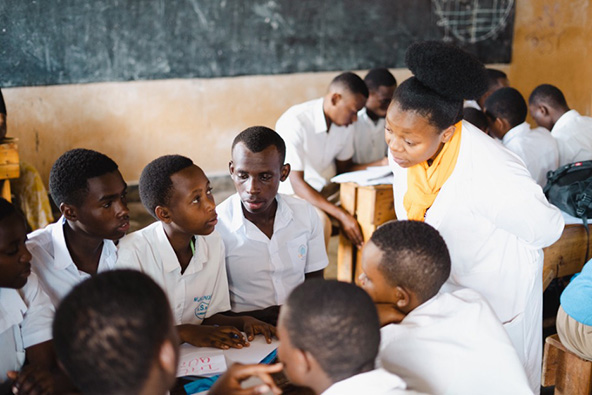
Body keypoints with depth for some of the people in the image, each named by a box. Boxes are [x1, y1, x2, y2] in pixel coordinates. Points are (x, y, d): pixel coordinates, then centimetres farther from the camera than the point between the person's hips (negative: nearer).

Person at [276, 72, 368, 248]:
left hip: (329, 192, 7)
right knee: (320, 222, -36)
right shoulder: (295, 122, -23)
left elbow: (344, 170, 9)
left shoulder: (344, 122, -1)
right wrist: (341, 216, -32)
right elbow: (296, 183, -26)